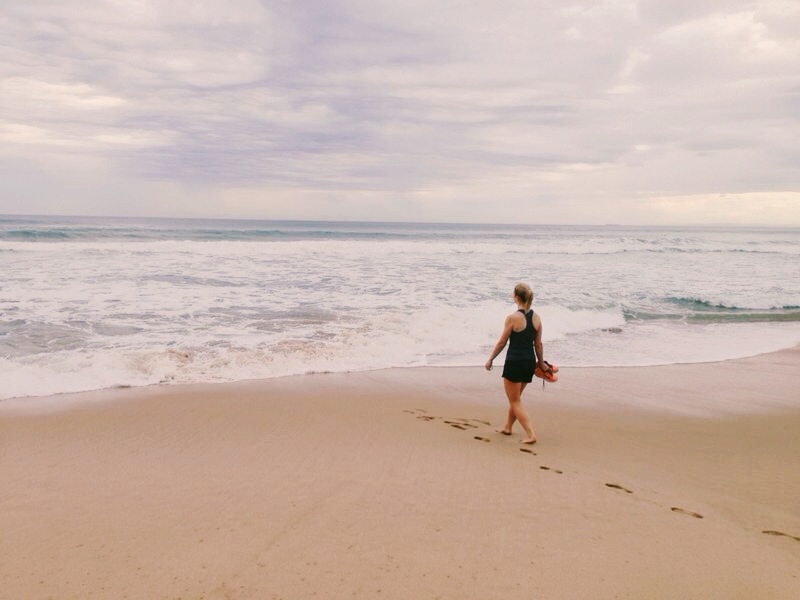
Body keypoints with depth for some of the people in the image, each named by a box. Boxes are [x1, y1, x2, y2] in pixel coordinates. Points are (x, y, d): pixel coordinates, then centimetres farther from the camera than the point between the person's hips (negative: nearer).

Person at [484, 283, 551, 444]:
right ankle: (507, 427, 38)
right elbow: (538, 344, 7)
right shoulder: (536, 318, 1)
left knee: (515, 401, 5)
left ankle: (530, 435, -2)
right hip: (530, 362, 7)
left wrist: (490, 359, 2)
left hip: (514, 361, -6)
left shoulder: (512, 318, -16)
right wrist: (541, 362, 19)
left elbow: (502, 343, -9)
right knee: (515, 397, 24)